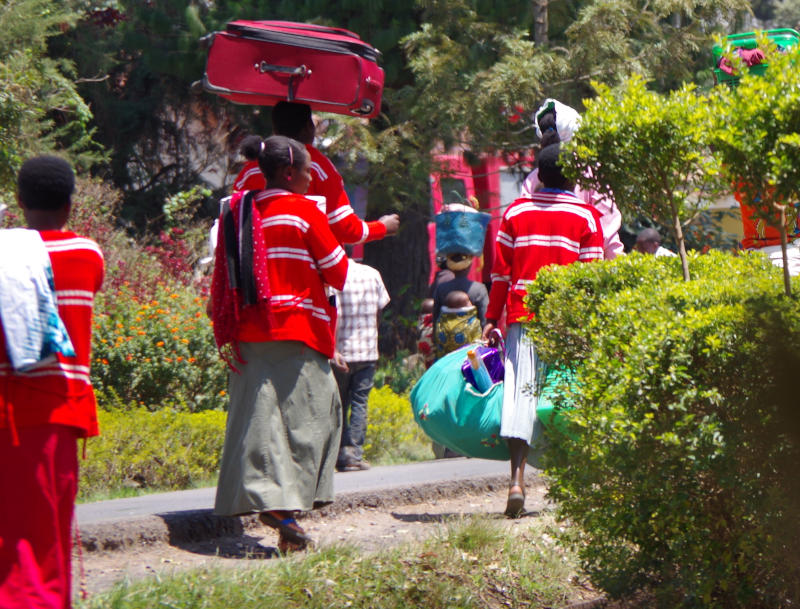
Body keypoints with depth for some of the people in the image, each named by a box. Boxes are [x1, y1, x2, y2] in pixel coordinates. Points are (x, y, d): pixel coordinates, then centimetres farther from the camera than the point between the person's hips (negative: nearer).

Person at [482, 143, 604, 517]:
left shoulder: (515, 212, 10)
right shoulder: (587, 217, 4)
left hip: (523, 316, 1)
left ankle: (517, 479, -17)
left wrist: (492, 319, 14)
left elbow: (500, 271, 9)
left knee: (520, 393, -4)